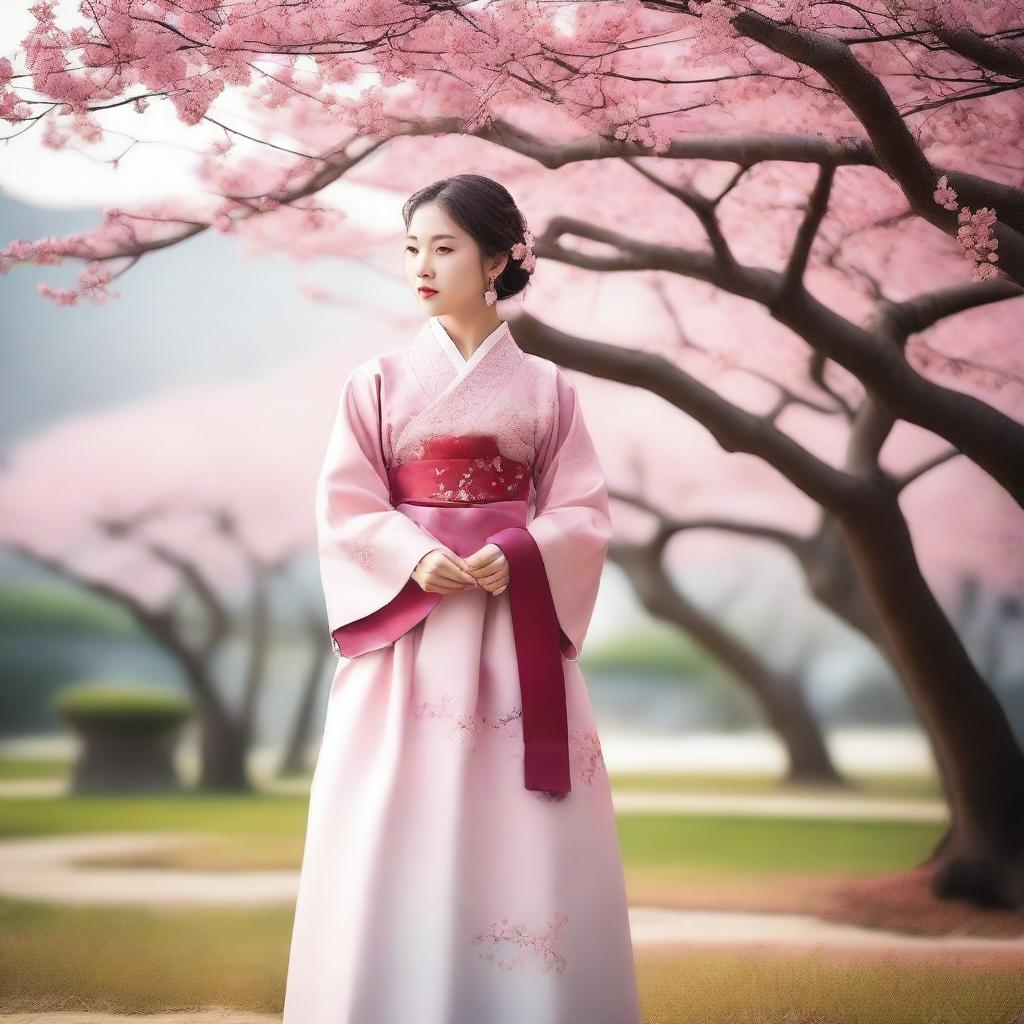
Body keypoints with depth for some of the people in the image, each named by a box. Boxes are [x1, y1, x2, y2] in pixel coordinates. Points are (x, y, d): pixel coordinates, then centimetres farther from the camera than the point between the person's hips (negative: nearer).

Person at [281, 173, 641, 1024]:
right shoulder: (378, 383, 6)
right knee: (395, 836, -3)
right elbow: (345, 510, 1)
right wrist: (414, 558, -17)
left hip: (515, 632, 0)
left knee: (515, 829, -2)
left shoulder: (544, 387, 6)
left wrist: (519, 557, -17)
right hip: (404, 625, 0)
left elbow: (585, 513, 2)